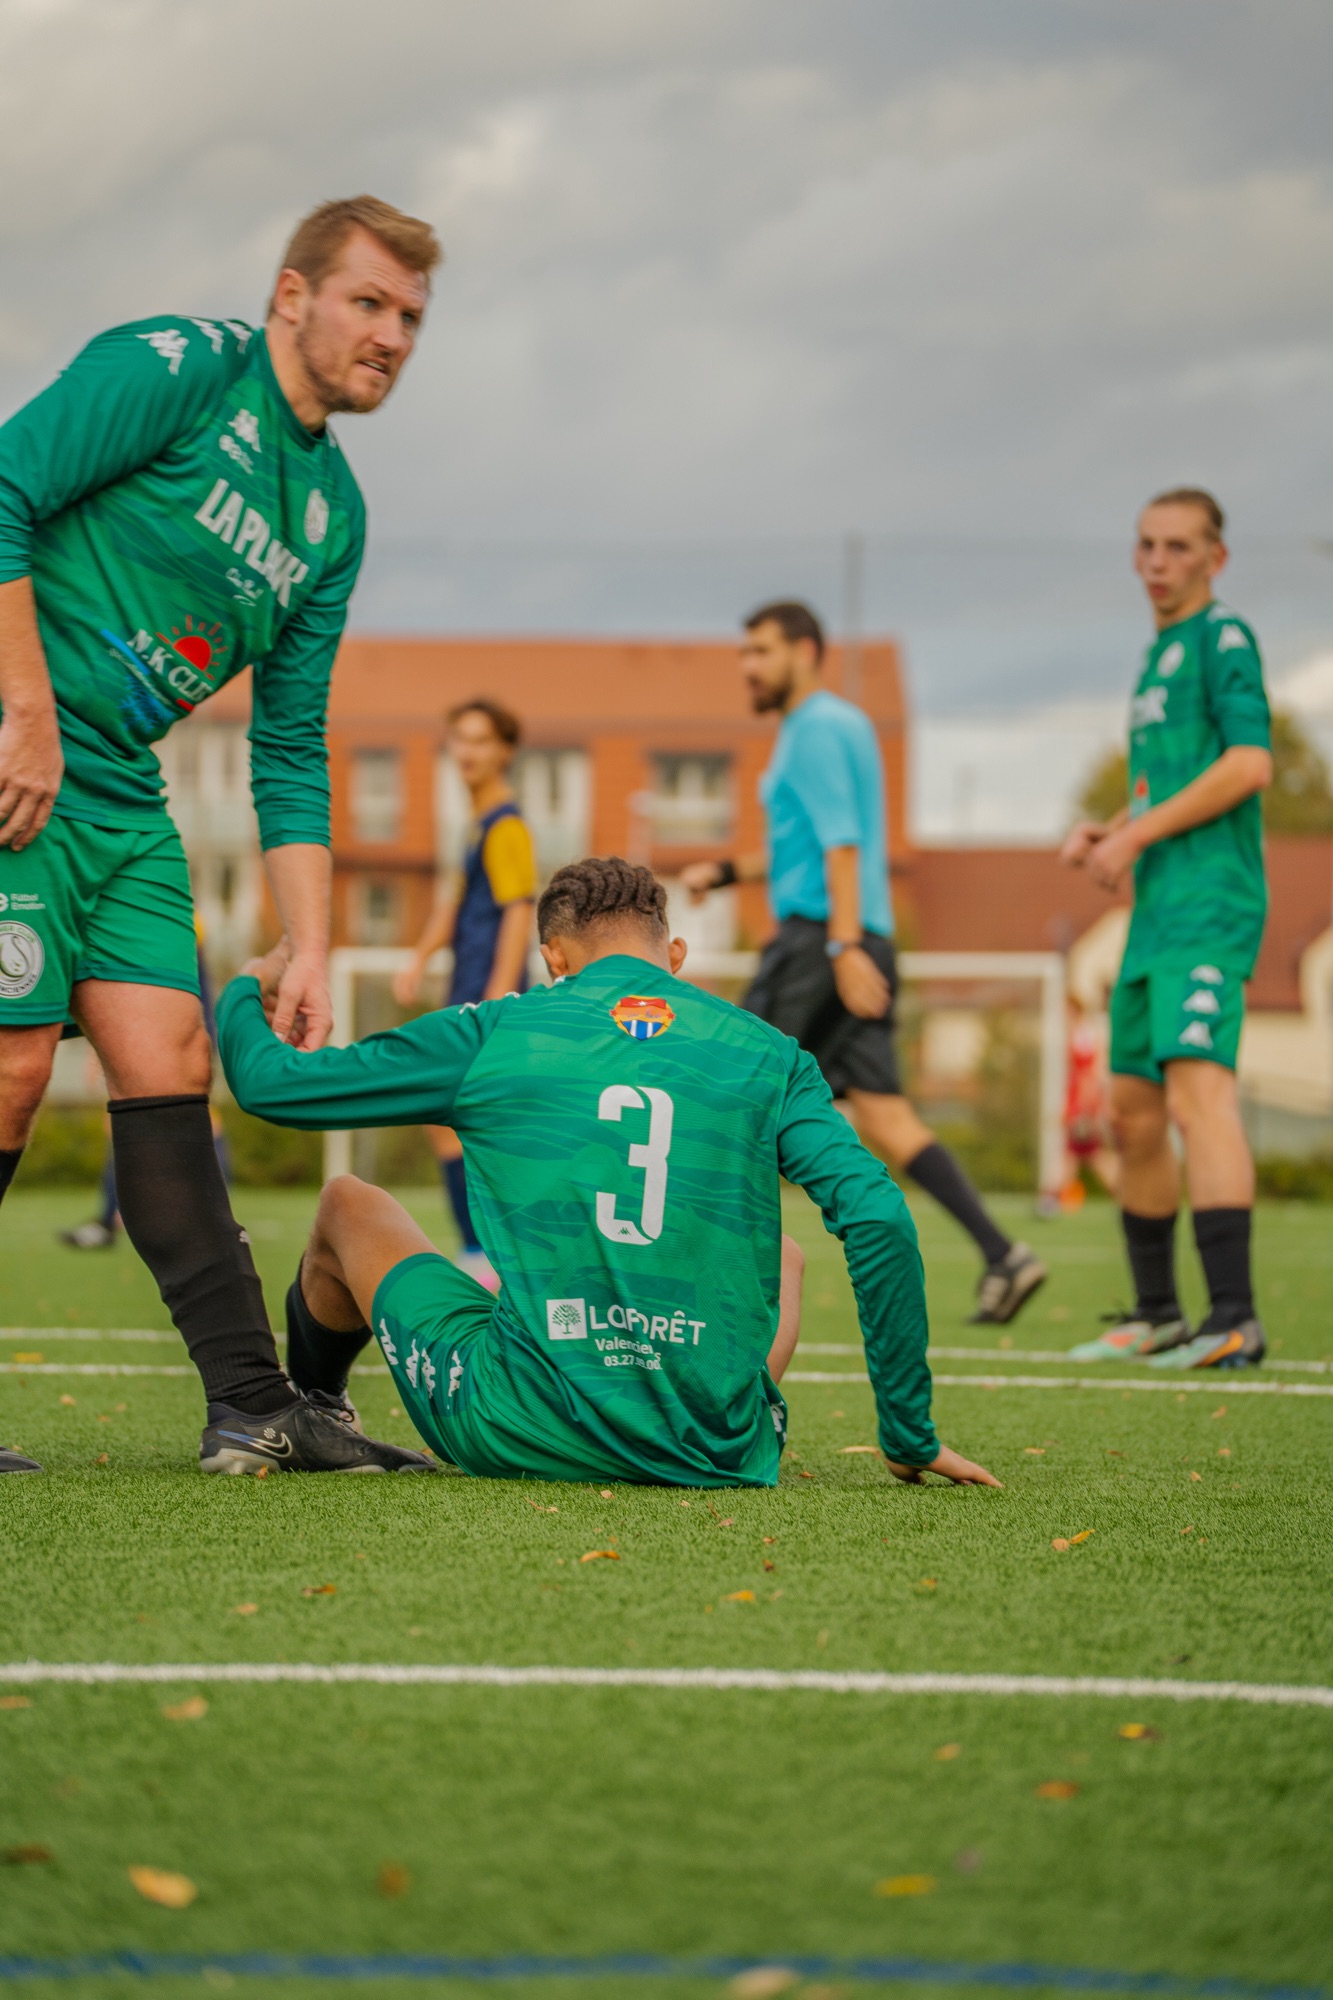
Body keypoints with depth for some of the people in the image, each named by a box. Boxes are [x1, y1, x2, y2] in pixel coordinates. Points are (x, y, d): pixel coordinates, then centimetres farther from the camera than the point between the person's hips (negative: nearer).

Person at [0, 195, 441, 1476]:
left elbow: (290, 749, 17)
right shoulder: (175, 367, -8)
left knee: (167, 1067, 2)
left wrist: (308, 951, 10)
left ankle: (250, 1401, 1)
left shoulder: (333, 512, 16)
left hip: (121, 791, 8)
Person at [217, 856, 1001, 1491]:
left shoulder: (493, 1033, 3)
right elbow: (879, 1222, -6)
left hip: (521, 1436, -1)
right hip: (715, 1458, 2)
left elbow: (268, 1081, 8)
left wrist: (246, 992, 33)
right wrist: (910, 1439, 2)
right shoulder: (767, 1055, 5)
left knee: (351, 1206, 27)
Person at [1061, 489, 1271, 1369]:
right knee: (1134, 1112, 12)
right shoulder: (1160, 655, 22)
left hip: (1209, 907, -10)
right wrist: (1106, 832, 11)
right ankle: (1158, 1313, 22)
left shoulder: (1225, 639, -5)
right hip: (1157, 909, 10)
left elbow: (1249, 764, -16)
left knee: (1197, 1090, -21)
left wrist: (1136, 835, -12)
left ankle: (1236, 1319, -27)